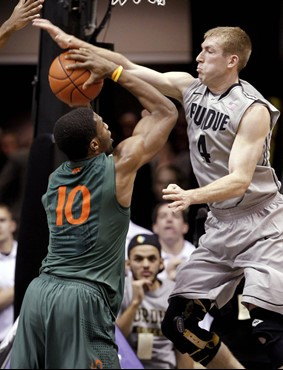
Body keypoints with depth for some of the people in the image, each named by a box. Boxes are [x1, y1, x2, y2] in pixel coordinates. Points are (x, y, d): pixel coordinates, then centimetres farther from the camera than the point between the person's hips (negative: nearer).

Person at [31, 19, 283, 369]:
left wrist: (191, 196, -42)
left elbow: (240, 180, -25)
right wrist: (74, 44, -4)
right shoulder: (189, 87, 3)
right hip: (220, 223, 8)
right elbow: (128, 68, 6)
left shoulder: (253, 110, -17)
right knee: (178, 322, 2)